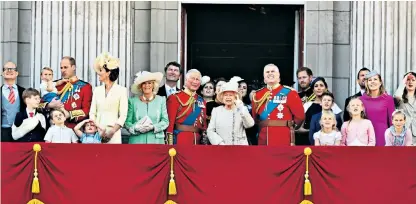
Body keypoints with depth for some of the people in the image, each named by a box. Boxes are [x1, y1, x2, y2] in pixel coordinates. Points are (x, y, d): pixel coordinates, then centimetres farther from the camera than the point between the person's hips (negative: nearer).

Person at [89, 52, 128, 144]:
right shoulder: (97, 90, 12)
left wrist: (112, 132, -13)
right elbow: (92, 113, 10)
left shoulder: (121, 90, 0)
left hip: (113, 133, -3)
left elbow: (123, 115, -3)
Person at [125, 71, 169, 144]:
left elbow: (165, 121, 5)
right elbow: (127, 122, 6)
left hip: (156, 140, 0)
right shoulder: (133, 101, 7)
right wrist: (136, 128, -13)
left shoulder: (161, 100, 9)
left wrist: (153, 127, -10)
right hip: (137, 141, 0)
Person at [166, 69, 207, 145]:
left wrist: (205, 143, 7)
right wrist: (170, 144, -14)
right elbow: (170, 123, -8)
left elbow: (204, 124, 15)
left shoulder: (202, 101, 14)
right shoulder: (175, 98, -3)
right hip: (180, 140, -5)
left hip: (197, 141, 5)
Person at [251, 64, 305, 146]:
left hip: (283, 141, -4)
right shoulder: (257, 95, 11)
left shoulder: (289, 93, -1)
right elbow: (253, 117, 18)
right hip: (263, 141, 4)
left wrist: (289, 124, 8)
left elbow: (300, 116, -1)